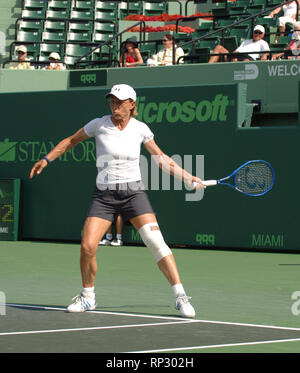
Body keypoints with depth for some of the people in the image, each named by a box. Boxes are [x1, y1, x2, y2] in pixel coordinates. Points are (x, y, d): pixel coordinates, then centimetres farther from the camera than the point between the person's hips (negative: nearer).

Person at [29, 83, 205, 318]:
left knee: (156, 242, -16)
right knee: (88, 246, -12)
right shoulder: (99, 125, -2)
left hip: (133, 192, 0)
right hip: (104, 195, 0)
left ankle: (180, 296, -10)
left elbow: (160, 158, 13)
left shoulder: (140, 129, 1)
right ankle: (87, 297, 12)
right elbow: (71, 141, 14)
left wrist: (188, 178, 12)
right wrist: (47, 159, 8)